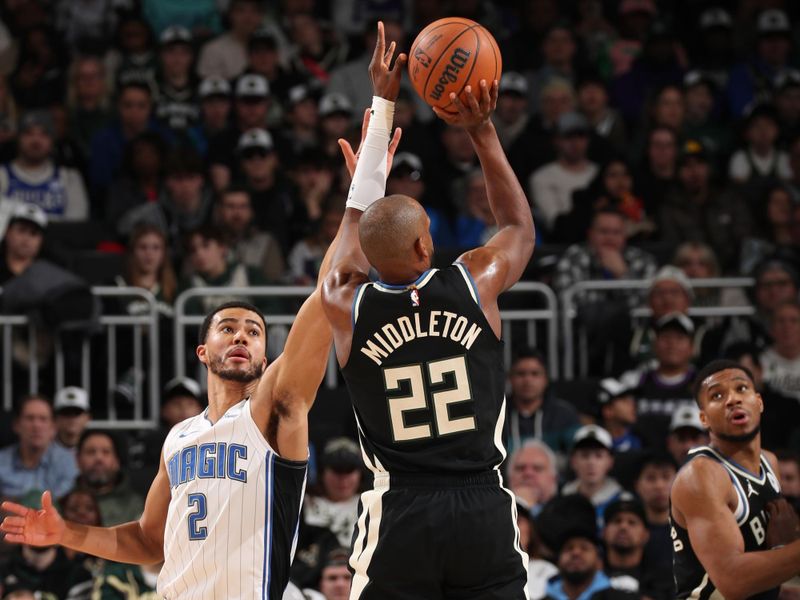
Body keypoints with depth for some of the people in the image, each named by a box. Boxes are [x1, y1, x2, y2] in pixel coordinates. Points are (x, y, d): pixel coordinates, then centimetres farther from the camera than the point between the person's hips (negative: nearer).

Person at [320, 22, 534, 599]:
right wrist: (482, 131, 18)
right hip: (484, 509, 0)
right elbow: (520, 226, 20)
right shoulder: (477, 282, -3)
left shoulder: (345, 305, -1)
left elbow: (357, 213, 16)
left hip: (398, 516, 0)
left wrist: (383, 102, 23)